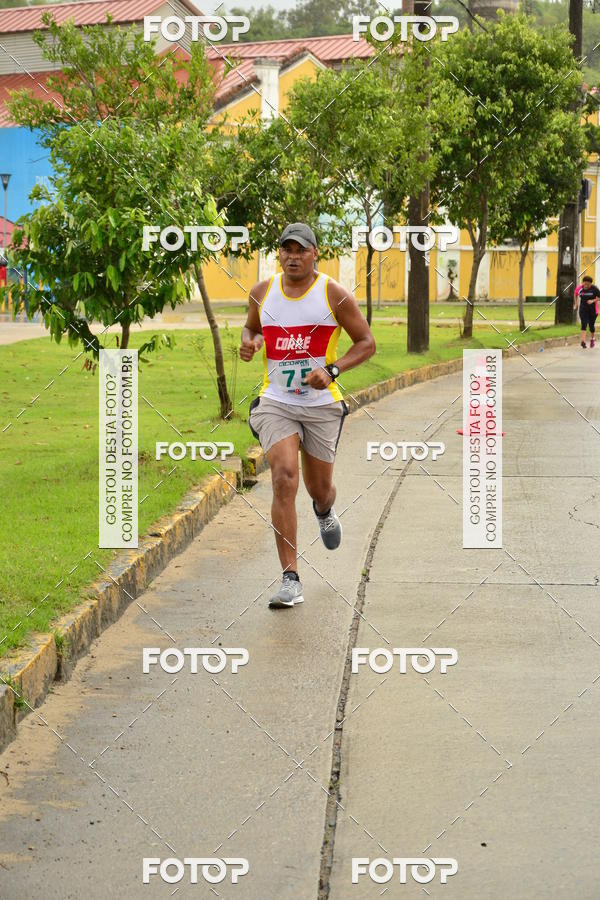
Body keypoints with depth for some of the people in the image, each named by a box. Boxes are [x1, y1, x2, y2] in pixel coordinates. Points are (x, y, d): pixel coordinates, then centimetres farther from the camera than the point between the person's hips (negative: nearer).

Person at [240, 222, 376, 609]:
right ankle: (291, 580, -20)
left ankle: (325, 512, 55)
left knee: (320, 488, 12)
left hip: (322, 404, -1)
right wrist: (249, 342, -3)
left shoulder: (334, 294, -6)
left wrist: (332, 370, -17)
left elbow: (367, 343, -2)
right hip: (276, 401, 1)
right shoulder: (262, 292, 4)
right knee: (284, 477, -20)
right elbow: (251, 328, 22)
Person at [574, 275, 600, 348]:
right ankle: (583, 341, -21)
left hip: (593, 310, -1)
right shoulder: (579, 288, -8)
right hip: (583, 309, 1)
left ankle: (592, 339, 35)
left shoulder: (594, 288, -14)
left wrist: (593, 301, -20)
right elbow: (576, 294, 13)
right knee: (584, 324, -13)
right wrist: (575, 303, 10)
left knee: (591, 325, 8)